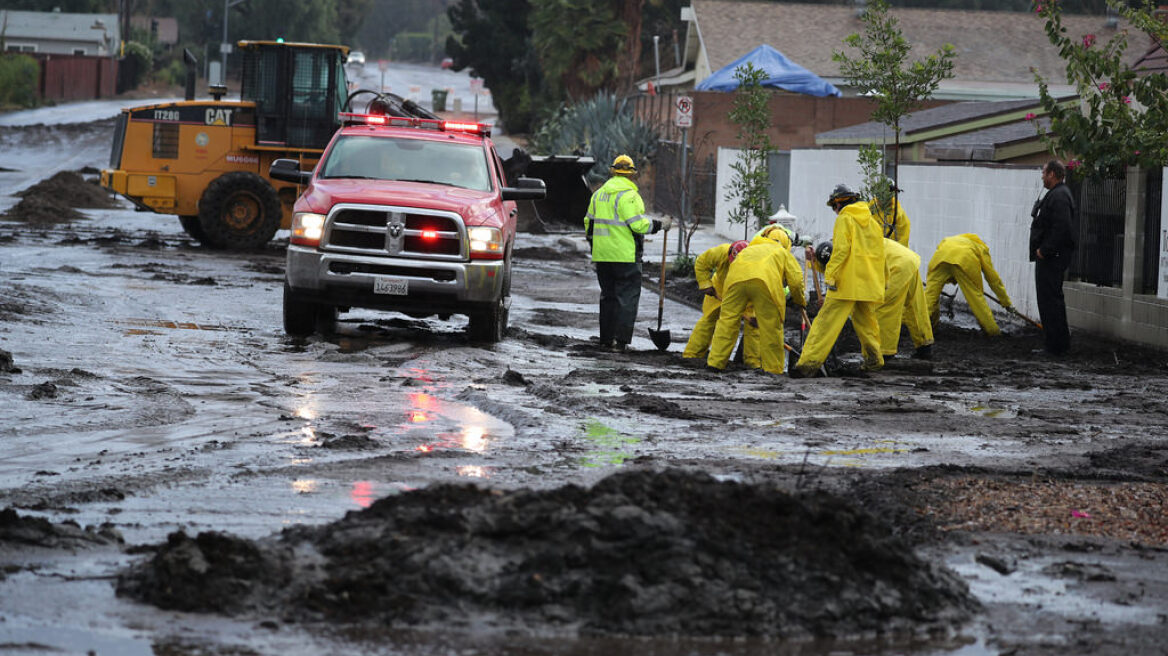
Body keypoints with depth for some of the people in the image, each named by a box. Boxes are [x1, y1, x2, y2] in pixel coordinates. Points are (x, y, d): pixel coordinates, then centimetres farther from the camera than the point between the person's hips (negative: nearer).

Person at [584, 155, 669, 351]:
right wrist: (660, 225, -4)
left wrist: (594, 247, 28)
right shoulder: (628, 195, -12)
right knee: (627, 297, -1)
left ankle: (606, 338, 15)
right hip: (626, 256, -7)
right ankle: (620, 340, -7)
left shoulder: (599, 194, 12)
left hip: (602, 254, 7)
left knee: (608, 296, 15)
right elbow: (638, 224, -18)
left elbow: (589, 222, 18)